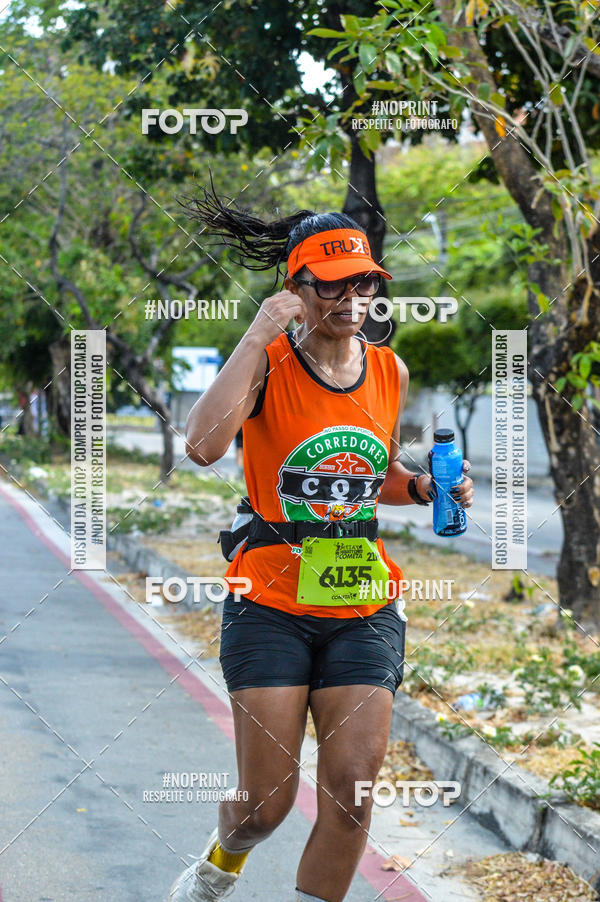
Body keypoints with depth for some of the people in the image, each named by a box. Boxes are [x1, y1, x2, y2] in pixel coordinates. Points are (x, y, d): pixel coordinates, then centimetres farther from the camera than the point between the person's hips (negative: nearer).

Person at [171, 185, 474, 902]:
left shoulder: (390, 371, 6)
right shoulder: (267, 361, -9)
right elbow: (203, 445, -29)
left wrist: (424, 488, 1)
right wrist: (257, 338, -27)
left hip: (364, 607, 4)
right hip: (272, 604, -4)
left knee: (352, 788, -8)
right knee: (266, 800, -1)